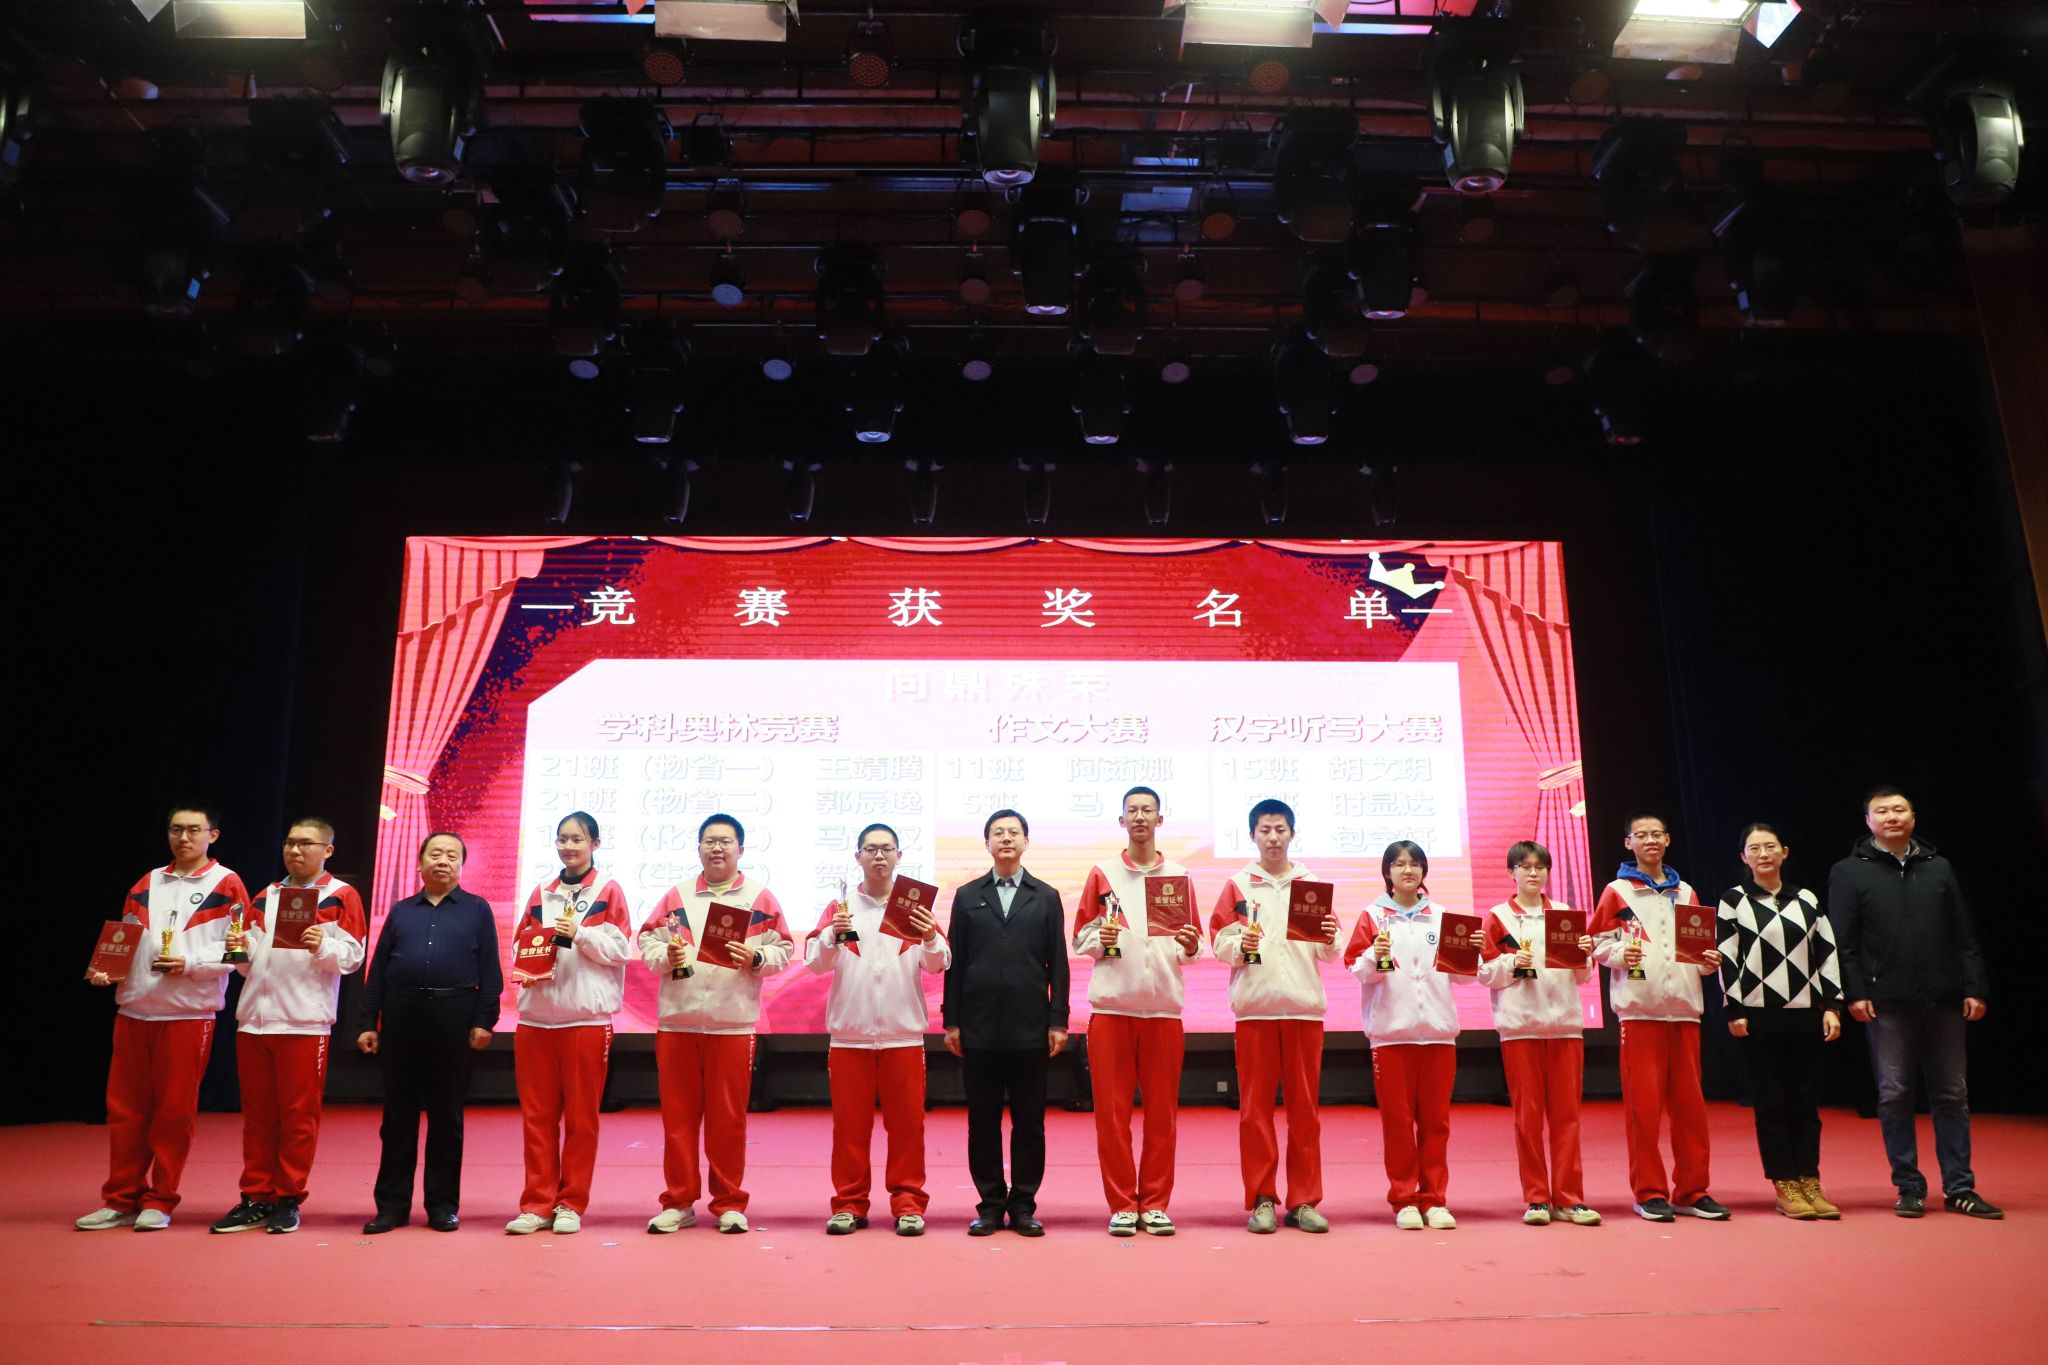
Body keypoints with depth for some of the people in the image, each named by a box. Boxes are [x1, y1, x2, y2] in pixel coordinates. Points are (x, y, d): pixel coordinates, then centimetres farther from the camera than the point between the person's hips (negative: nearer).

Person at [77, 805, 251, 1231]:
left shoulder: (226, 885, -2)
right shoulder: (146, 884, 14)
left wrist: (190, 963, -16)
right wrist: (105, 968, -1)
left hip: (189, 1013, -5)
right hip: (134, 1009, 5)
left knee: (173, 1109, 1)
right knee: (124, 1108, 8)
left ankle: (160, 1201, 13)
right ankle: (121, 1199, 20)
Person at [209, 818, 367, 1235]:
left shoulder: (341, 896, 1)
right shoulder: (265, 896, 19)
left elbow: (352, 955, -5)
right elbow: (251, 962, 21)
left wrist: (323, 946, -23)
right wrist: (241, 950, 0)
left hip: (304, 1021, -5)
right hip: (254, 1018, 6)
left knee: (298, 1115, 0)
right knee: (257, 1115, 10)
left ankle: (287, 1200, 9)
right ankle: (255, 1199, 17)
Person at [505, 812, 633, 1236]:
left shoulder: (608, 891, 2)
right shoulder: (541, 893, 14)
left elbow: (621, 949, -4)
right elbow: (521, 945, 17)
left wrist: (580, 932, -15)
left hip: (587, 1017, -4)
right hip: (536, 1016, 4)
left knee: (580, 1115, 3)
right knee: (537, 1113, 6)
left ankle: (571, 1203, 12)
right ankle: (537, 1203, 15)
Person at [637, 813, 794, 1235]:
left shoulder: (761, 898, 5)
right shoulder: (676, 897, 12)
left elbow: (783, 951, 2)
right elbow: (647, 941, 9)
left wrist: (756, 958, -16)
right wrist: (665, 956, -10)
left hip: (734, 1022, -2)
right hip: (677, 1021, 2)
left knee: (728, 1117, 3)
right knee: (678, 1115, 6)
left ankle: (729, 1203, 14)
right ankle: (679, 1202, 17)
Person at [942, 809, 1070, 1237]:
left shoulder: (1046, 897, 8)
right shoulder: (967, 896, 9)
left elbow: (1058, 964, 5)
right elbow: (955, 962, 6)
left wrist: (1058, 1021, -2)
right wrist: (951, 1020, 1)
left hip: (1030, 1027, 0)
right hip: (979, 1026, 1)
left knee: (1029, 1121, 4)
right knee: (983, 1121, 5)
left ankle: (1023, 1205, 14)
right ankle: (990, 1205, 15)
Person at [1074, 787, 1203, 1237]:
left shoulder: (1179, 876, 10)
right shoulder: (1102, 874, 8)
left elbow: (1194, 948, 11)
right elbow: (1080, 937, 8)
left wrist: (1190, 946, -10)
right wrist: (1099, 941, -12)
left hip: (1163, 1006, 1)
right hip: (1112, 1006, -1)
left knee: (1162, 1110, 4)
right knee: (1112, 1109, 0)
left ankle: (1155, 1203, 15)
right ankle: (1121, 1204, 10)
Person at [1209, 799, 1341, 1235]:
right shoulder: (1237, 885, 8)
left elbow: (1330, 954, 10)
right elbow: (1219, 941, 2)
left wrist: (1330, 940, -11)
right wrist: (1239, 946, -18)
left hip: (1305, 1005, 1)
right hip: (1255, 1006, -1)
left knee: (1305, 1105, 4)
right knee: (1255, 1106, 1)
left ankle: (1304, 1201, 11)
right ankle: (1261, 1200, 8)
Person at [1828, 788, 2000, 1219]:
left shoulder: (1939, 868, 11)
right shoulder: (1849, 872, 2)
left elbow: (1964, 936, 10)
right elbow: (1842, 941, -3)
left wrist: (1975, 988, 2)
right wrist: (1854, 993, -11)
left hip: (1942, 1001, 3)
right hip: (1887, 1003, -3)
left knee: (1952, 1094, 7)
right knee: (1894, 1095, 1)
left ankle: (1959, 1188, 16)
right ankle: (1909, 1187, 10)